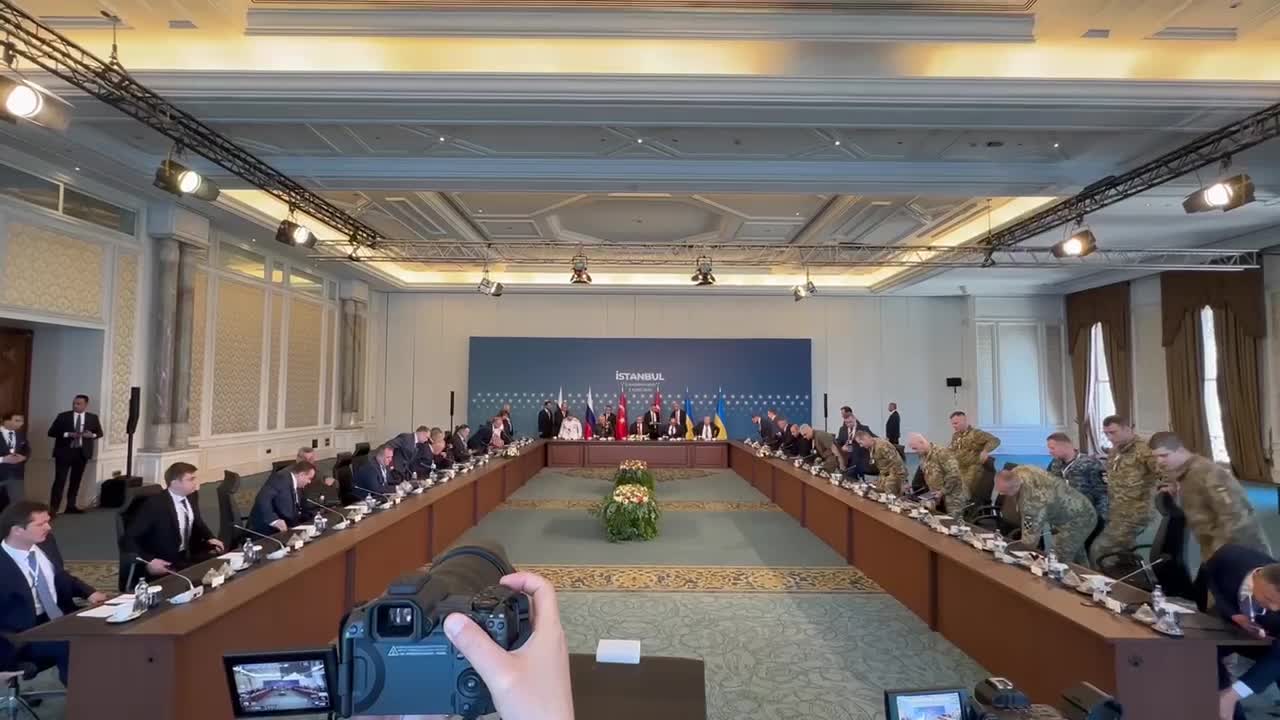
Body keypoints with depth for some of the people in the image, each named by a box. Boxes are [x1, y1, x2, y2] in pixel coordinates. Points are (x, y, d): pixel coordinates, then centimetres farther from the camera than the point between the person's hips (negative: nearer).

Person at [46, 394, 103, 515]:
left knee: (75, 481, 10)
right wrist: (67, 434, -18)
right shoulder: (63, 416, -2)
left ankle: (71, 506, 17)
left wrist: (92, 435, -11)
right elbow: (51, 432, -3)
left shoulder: (93, 418, 5)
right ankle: (53, 508, -2)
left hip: (82, 453, 3)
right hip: (64, 452, -3)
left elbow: (99, 433, 12)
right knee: (60, 480, -5)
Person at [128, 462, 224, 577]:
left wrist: (210, 538, 2)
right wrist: (148, 561, -27)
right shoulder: (155, 504, -19)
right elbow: (129, 536, -17)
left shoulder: (190, 498, 2)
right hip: (165, 564, -7)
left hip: (189, 556, 7)